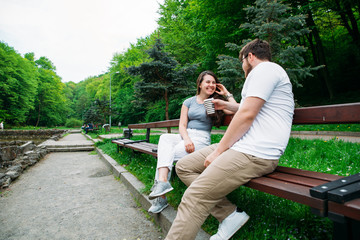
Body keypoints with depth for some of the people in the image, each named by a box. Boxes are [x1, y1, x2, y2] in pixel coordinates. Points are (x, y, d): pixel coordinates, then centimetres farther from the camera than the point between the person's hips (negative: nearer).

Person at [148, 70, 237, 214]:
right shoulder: (189, 102, 15)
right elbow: (182, 125, 6)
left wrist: (227, 94, 3)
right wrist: (187, 139, -14)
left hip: (201, 139, -3)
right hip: (185, 136, 4)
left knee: (165, 155, -24)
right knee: (164, 138, -29)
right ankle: (162, 181, -37)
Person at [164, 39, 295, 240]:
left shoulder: (265, 69, -5)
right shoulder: (266, 73, 28)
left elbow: (247, 114, -17)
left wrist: (219, 151, -12)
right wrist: (228, 105, 51)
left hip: (255, 153, -11)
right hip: (242, 146, 11)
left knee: (194, 197, -20)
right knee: (184, 166, 5)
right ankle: (229, 215, 2)